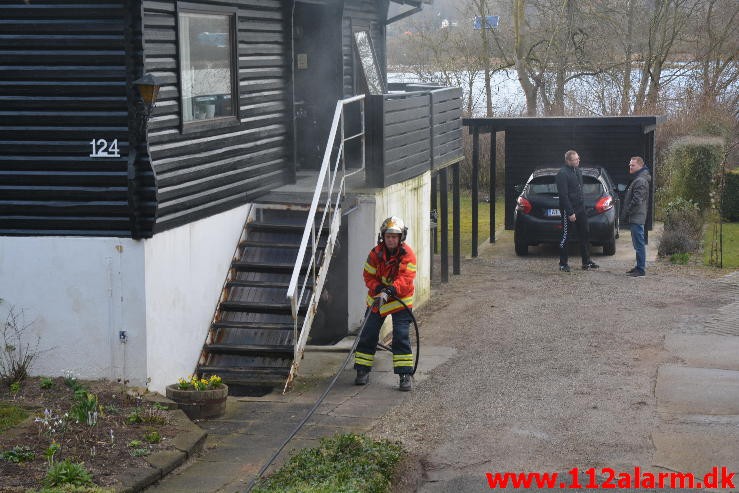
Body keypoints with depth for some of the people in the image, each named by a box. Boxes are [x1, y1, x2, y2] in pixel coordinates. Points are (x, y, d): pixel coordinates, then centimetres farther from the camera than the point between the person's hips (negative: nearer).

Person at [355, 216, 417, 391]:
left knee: (401, 336, -10)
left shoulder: (407, 255, -17)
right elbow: (369, 276, -4)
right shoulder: (375, 254, -7)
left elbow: (405, 279, -27)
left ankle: (405, 375, -5)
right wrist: (379, 289, -24)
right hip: (377, 298, 3)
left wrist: (388, 292, -41)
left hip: (400, 300, -3)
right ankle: (362, 371, 16)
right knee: (368, 335, 4)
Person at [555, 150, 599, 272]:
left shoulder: (578, 171, 11)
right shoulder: (562, 174, -16)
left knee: (584, 235, 9)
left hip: (580, 208, 8)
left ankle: (586, 262, 17)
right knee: (565, 237, 0)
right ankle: (563, 263, 9)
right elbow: (563, 195, -20)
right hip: (568, 210, -8)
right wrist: (570, 213, -21)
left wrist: (582, 205, 15)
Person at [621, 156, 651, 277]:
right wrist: (625, 215, 19)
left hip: (637, 218, -11)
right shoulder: (636, 180, 18)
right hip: (635, 218, 11)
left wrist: (626, 214, -15)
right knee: (638, 244, 15)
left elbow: (636, 201, -21)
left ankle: (641, 269, -6)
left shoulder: (641, 181, -16)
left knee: (639, 244, -8)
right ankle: (639, 266, 21)